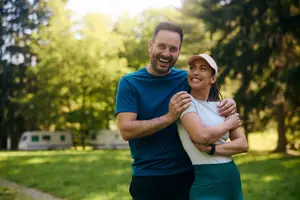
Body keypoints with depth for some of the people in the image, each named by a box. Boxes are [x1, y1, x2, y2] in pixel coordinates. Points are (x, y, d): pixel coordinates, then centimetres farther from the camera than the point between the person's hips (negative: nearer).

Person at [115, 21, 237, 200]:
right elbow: (126, 130, -15)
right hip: (148, 180, -3)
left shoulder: (186, 79, 2)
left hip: (187, 176, 3)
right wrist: (169, 118, -23)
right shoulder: (129, 83, -6)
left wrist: (228, 104, -9)